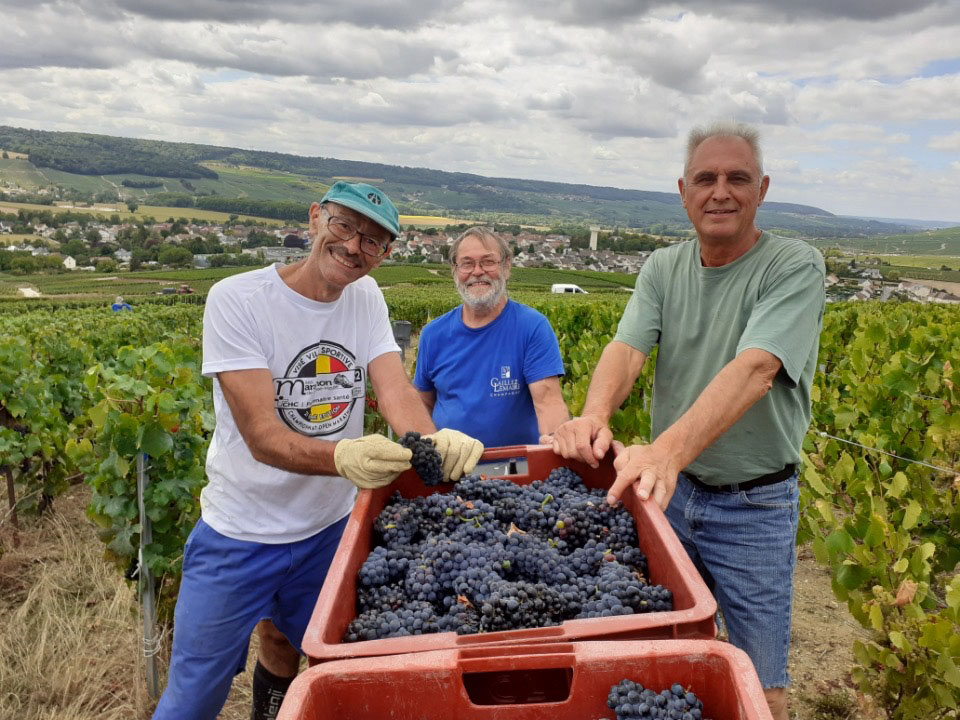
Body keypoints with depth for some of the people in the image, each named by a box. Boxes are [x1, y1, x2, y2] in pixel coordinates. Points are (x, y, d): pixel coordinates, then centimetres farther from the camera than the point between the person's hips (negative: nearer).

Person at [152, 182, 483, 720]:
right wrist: (342, 457, -47)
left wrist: (433, 442, -39)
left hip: (330, 528, 4)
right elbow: (262, 437, -27)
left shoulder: (366, 297, -4)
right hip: (240, 537, -4)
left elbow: (398, 391, -17)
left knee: (286, 641, 25)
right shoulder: (236, 299, -20)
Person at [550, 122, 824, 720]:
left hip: (754, 505, -4)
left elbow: (753, 369, -30)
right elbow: (627, 348, -13)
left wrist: (667, 450, -44)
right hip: (670, 488, 4)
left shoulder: (795, 267, -14)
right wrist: (594, 414, -35)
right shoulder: (663, 268, 2)